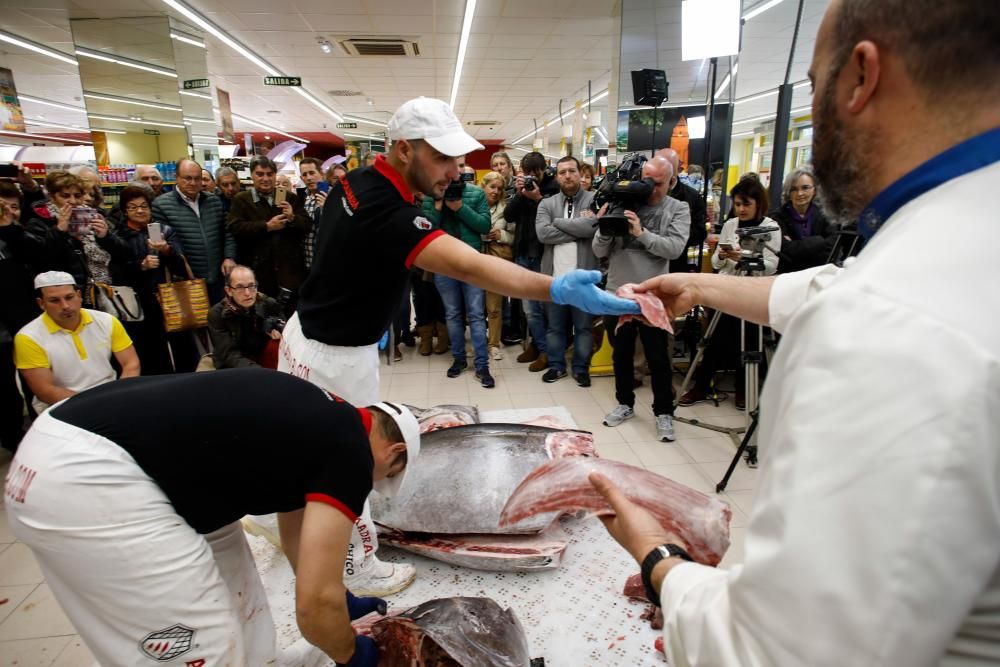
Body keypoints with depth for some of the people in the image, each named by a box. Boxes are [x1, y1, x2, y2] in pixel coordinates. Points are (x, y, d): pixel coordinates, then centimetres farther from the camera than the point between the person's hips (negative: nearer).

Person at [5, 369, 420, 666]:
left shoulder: (315, 421, 16)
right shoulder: (349, 451, -9)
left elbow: (297, 530, 30)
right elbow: (314, 603, -8)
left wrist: (342, 599, 40)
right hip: (84, 477, -10)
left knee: (230, 579, 22)